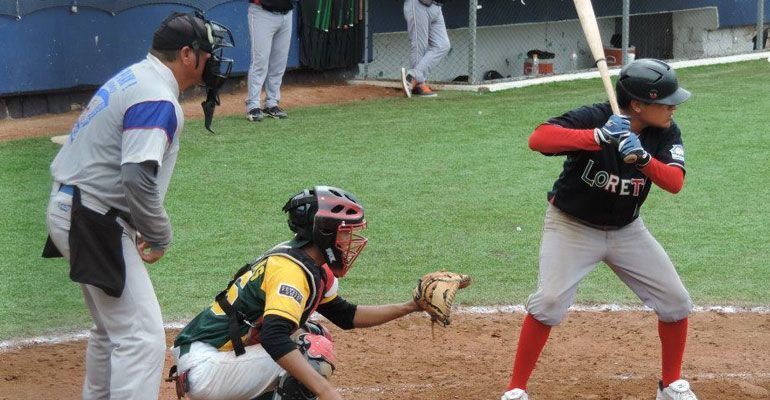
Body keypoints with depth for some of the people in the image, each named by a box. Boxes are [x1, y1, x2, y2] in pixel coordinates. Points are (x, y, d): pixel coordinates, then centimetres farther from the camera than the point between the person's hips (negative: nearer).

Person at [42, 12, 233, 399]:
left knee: (113, 328, 24)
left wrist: (140, 228, 11)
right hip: (93, 223, -11)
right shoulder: (158, 99, -18)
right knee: (143, 338, -13)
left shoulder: (133, 77, 14)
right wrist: (160, 236, -13)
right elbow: (138, 178, -28)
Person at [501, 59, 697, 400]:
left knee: (676, 302, 1)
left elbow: (674, 182, -24)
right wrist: (599, 137, -49)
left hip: (626, 229, 5)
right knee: (550, 301, -22)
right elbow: (537, 139, -40)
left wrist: (642, 157, -42)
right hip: (572, 226, -5)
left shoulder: (665, 133, -11)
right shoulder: (594, 118, -26)